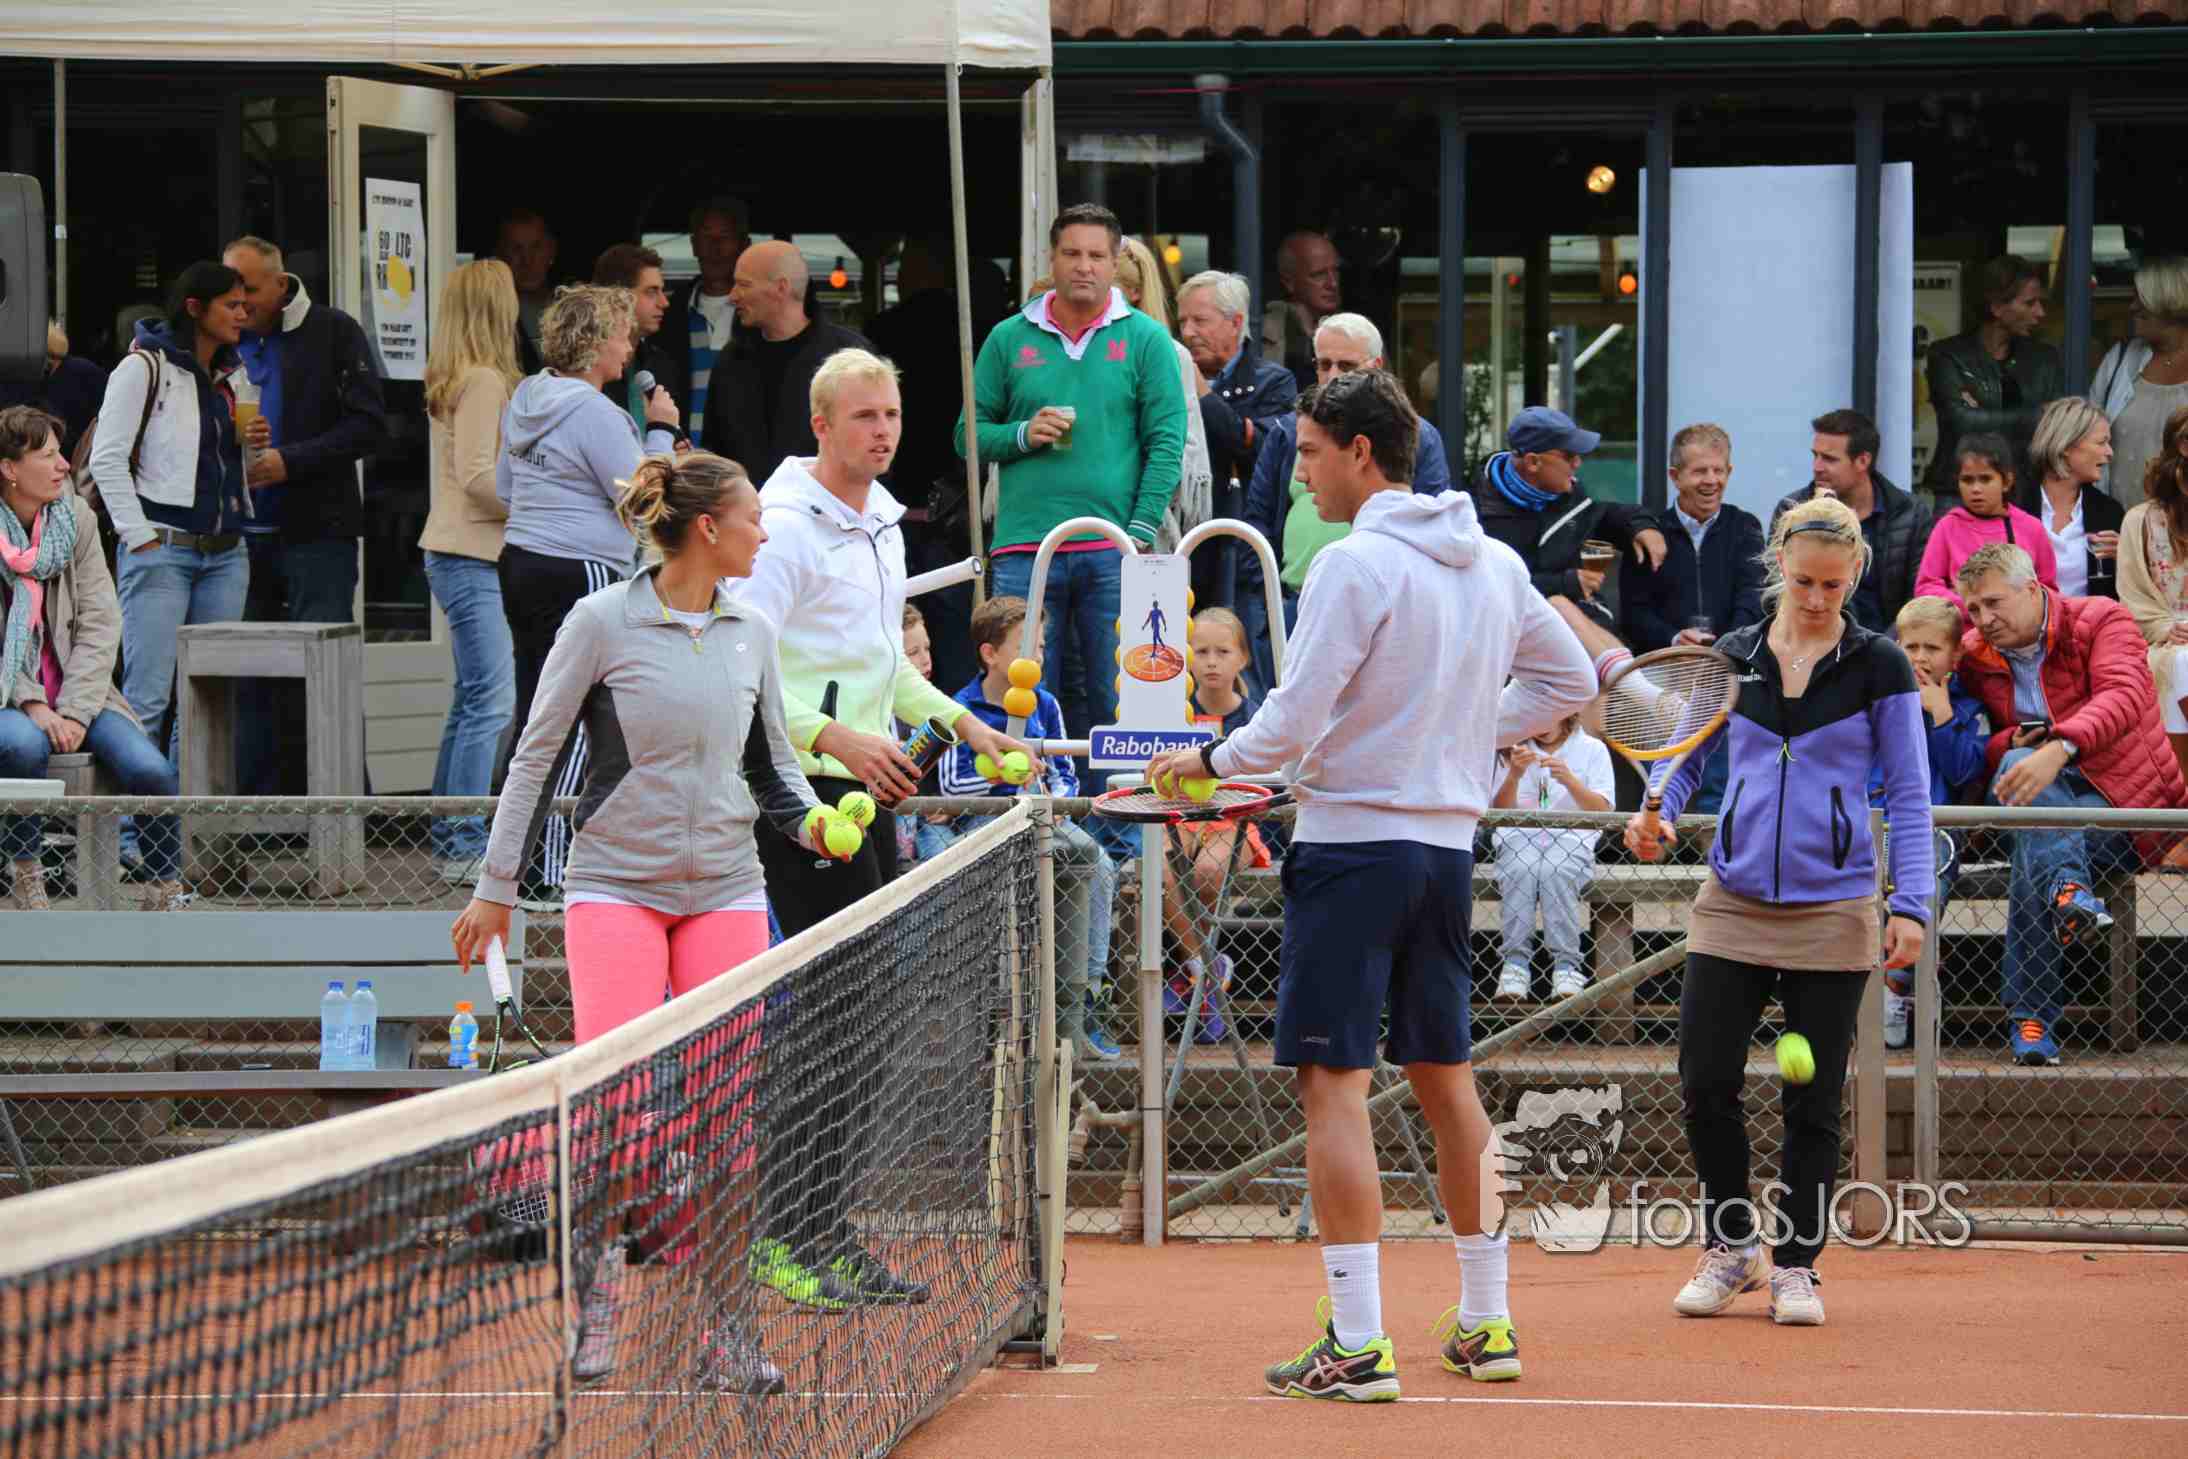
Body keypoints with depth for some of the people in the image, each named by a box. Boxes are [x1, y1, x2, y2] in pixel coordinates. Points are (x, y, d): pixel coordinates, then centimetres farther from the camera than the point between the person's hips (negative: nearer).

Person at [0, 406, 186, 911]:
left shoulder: (76, 518, 4)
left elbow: (100, 622, 0)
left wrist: (75, 711, -12)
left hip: (73, 692, 4)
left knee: (150, 770, -20)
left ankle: (168, 889, 0)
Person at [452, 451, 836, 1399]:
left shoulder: (752, 635, 9)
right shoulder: (603, 623, -4)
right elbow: (538, 755, 0)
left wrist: (807, 823, -1)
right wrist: (497, 886, 0)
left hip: (726, 890, 4)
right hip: (616, 885, -4)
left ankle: (726, 1337, 7)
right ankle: (596, 1317, -2)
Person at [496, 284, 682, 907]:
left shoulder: (525, 400, 12)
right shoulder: (594, 414, -16)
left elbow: (505, 486, 23)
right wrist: (661, 431, -3)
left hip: (521, 566, 9)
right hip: (577, 576, -9)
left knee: (534, 717, 12)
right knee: (573, 728, -6)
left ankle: (520, 864, 15)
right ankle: (544, 878, -7)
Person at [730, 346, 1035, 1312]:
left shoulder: (883, 526, 15)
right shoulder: (787, 528, -13)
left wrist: (959, 722, 17)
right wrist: (835, 737, -27)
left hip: (867, 792, 9)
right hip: (804, 795, -9)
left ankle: (830, 1234, 14)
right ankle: (784, 1236, -7)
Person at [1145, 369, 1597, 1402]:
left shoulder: (1355, 565, -14)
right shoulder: (1495, 564, 9)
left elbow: (1291, 724, -16)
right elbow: (1570, 679, 21)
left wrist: (1209, 760, 1)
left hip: (1354, 841, -7)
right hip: (1449, 841, 7)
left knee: (1335, 1085, -5)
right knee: (1446, 1080, 16)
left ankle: (1358, 1344, -10)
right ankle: (1486, 1323, 20)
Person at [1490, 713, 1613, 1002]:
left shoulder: (1593, 750, 11)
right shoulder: (1512, 751, 17)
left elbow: (1602, 811, 0)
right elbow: (1498, 812, 8)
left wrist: (1569, 780, -16)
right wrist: (1514, 775, -9)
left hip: (1571, 840, -1)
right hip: (1519, 838, 1)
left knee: (1553, 872, -36)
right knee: (1519, 870, -34)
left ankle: (1566, 966, -38)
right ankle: (1516, 963, -37)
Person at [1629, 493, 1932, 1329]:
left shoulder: (1878, 668, 1)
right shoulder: (1729, 658, 8)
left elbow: (1909, 794, 1)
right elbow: (1684, 757, 16)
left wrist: (1910, 904, -7)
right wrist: (1658, 816, -6)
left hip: (1832, 911, -2)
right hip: (1733, 906, 2)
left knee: (1813, 1102, 2)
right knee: (1706, 1084, -4)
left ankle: (1796, 1265, 14)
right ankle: (1730, 1245, 14)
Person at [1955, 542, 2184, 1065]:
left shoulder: (2102, 620, -6)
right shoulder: (1975, 658, 10)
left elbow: (2124, 698, -27)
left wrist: (2058, 748, -45)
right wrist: (2011, 745, -13)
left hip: (2124, 800, -4)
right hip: (2043, 804, 4)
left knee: (2030, 859, -34)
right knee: (2018, 764, -33)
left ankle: (2031, 1017, -35)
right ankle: (2068, 886, -50)